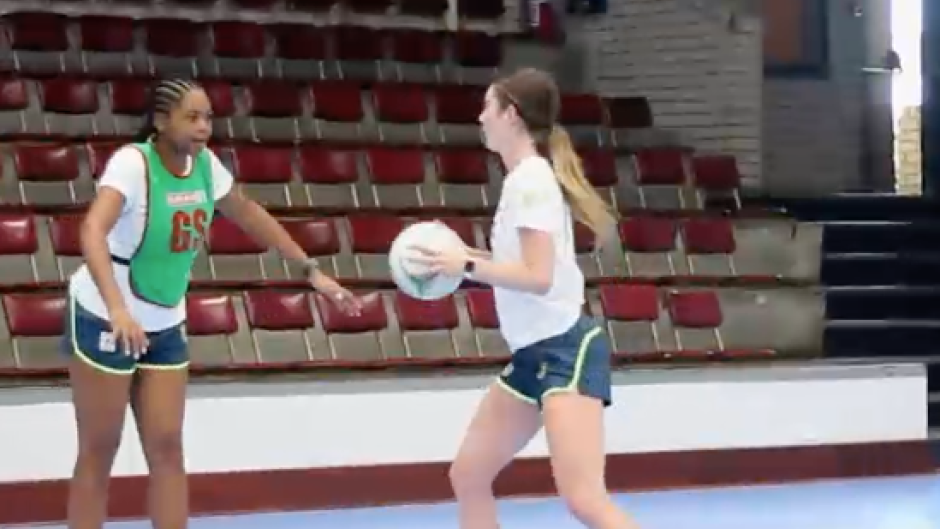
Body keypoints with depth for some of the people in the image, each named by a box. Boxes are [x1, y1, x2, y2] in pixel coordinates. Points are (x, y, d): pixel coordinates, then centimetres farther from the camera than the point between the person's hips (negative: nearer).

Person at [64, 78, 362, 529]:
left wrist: (311, 271, 11)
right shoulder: (132, 161, -25)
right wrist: (117, 309, -54)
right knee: (99, 452, 0)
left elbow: (248, 214, 13)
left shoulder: (204, 163, -4)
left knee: (167, 448, 2)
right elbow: (93, 230, -40)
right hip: (106, 320, -6)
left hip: (164, 325, 6)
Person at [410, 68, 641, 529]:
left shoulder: (530, 180, -15)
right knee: (468, 478, 12)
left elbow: (539, 277, -23)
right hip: (532, 353, 10)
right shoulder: (526, 178, 13)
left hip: (565, 350, -10)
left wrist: (468, 266, -17)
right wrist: (473, 259, 12)